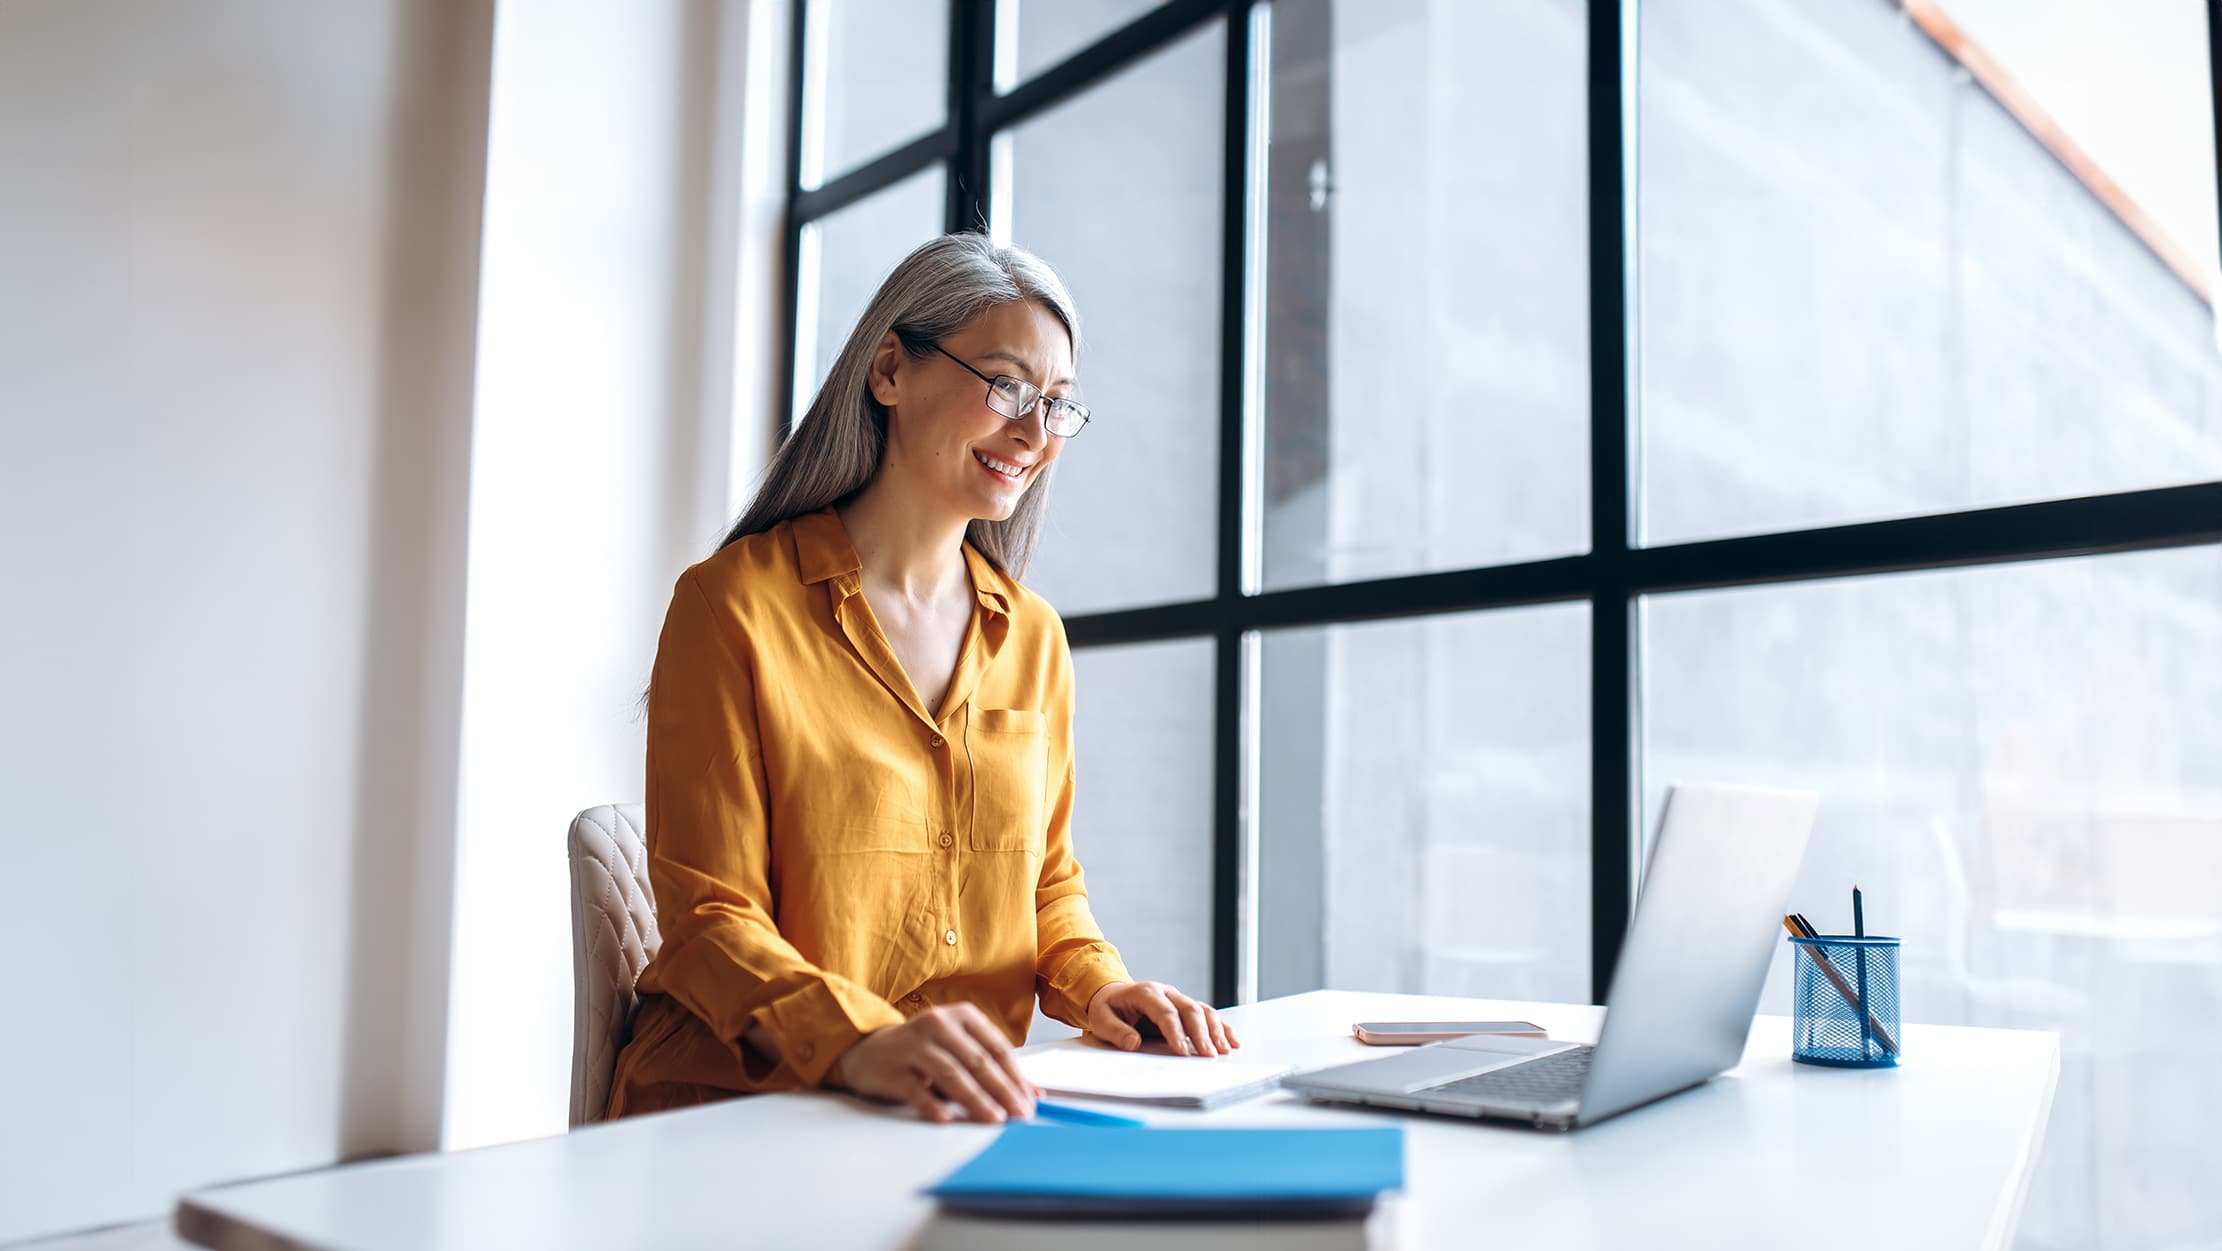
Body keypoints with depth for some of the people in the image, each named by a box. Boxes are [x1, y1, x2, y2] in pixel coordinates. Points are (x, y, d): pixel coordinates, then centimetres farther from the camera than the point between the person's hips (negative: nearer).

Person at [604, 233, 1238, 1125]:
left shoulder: (1034, 638, 12)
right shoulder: (734, 605, -6)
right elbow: (710, 915, -10)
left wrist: (1093, 984, -4)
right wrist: (858, 1041, -28)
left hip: (965, 1114, 5)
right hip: (740, 1102, -4)